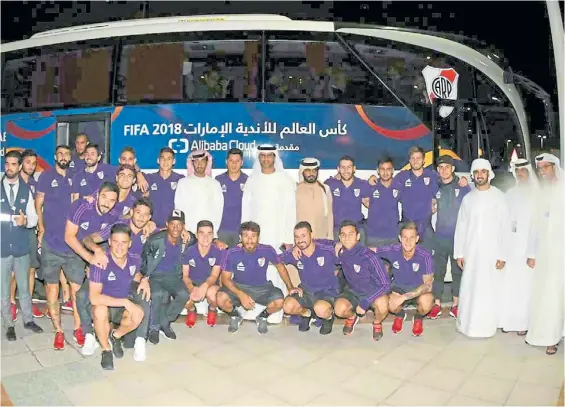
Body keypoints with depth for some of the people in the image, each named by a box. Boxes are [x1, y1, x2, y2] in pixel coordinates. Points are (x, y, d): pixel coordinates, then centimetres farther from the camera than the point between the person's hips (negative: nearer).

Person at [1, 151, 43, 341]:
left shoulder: (26, 190, 4)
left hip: (21, 247, 1)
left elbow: (34, 218, 1)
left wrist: (25, 221, -20)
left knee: (24, 287, 14)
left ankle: (28, 319, 29)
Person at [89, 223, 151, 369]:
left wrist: (144, 281, -10)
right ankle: (106, 350, -10)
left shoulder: (134, 260, -11)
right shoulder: (101, 263, -26)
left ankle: (115, 336, 5)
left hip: (123, 307, 4)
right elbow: (94, 297, -32)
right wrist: (125, 302, -34)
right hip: (104, 305, -3)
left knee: (139, 314, -29)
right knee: (100, 311, -38)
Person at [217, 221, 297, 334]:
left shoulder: (267, 251, -16)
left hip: (262, 288, 1)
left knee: (279, 301, -29)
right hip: (239, 287, 0)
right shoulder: (232, 254, -18)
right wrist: (241, 295, -27)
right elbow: (226, 278, -12)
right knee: (221, 299, -31)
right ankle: (235, 316, 5)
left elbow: (280, 266, 3)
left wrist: (290, 287, -1)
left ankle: (262, 317, 7)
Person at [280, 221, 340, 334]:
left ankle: (329, 317, 4)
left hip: (328, 292, -4)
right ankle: (307, 313, 12)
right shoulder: (294, 255, -8)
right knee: (288, 306, -23)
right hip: (306, 292, 4)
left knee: (320, 309, -36)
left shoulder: (328, 252, -16)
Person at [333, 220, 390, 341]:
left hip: (372, 292, -3)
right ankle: (352, 317, 11)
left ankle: (377, 323, 1)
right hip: (353, 291, 3)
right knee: (340, 309, -28)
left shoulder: (369, 257, -29)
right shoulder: (340, 253, -15)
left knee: (382, 303, -37)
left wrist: (364, 303, -26)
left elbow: (385, 284, -25)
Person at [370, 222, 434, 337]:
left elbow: (428, 285, -24)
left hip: (419, 289, -1)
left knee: (426, 301, -35)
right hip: (399, 287, 2)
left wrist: (404, 297, -34)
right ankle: (400, 315, 10)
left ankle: (418, 318, 4)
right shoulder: (392, 250, -19)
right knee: (390, 304, -30)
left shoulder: (425, 255, -24)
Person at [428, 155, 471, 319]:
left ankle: (455, 304, 19)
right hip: (440, 236, 2)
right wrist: (432, 206, -6)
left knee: (458, 271, 7)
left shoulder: (462, 186, -2)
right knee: (438, 271, 5)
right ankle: (437, 304, 14)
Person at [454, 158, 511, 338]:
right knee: (469, 289, 5)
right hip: (471, 252, 3)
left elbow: (505, 227, -4)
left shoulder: (499, 197, -2)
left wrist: (503, 255, -9)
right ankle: (468, 324, 16)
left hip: (492, 252, -3)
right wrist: (459, 252, 3)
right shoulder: (468, 198, 8)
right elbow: (461, 227, 8)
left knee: (490, 290, 0)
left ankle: (487, 326, 12)